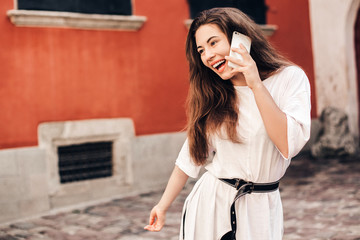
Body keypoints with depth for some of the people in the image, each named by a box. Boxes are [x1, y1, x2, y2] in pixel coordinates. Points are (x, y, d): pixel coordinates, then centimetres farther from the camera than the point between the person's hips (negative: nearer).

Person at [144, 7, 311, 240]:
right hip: (209, 205, 2)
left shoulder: (290, 78, -8)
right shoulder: (212, 95, 3)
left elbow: (289, 145, -20)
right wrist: (163, 205, 9)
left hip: (261, 211, -2)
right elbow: (193, 154, 9)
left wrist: (256, 84, -20)